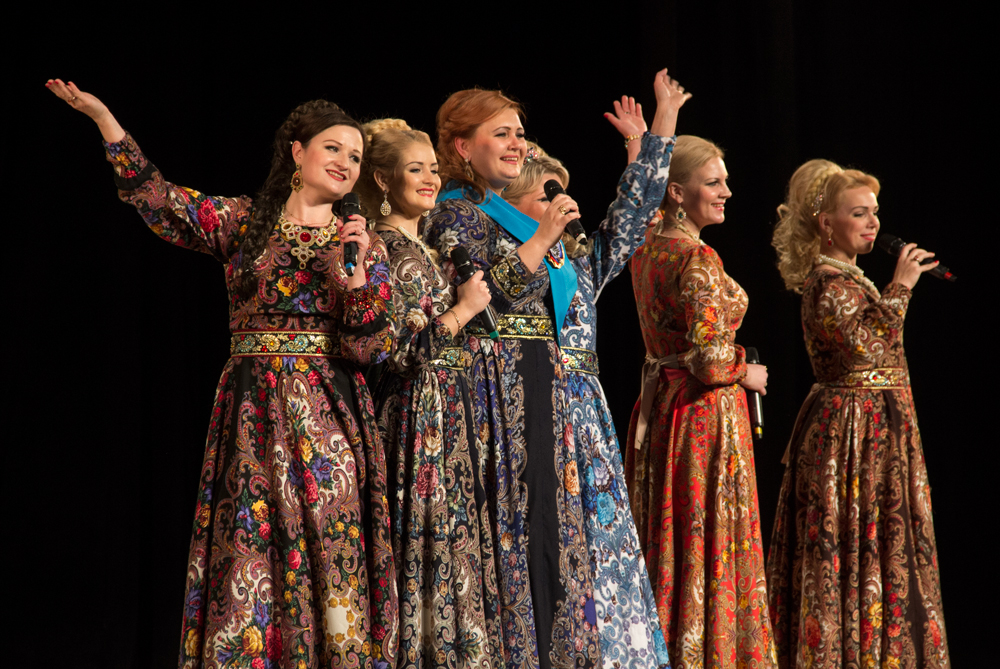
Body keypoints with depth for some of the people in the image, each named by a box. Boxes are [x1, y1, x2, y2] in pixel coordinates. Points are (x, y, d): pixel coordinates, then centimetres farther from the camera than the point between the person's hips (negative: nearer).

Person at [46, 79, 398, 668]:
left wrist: (353, 272, -14)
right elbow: (157, 198, -1)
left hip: (332, 415, 1)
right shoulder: (242, 220, 8)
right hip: (254, 413, -1)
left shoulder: (366, 244, 8)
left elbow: (371, 347, 0)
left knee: (331, 552, -2)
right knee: (250, 550, -3)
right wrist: (102, 117, -7)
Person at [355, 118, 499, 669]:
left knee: (450, 542, 8)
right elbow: (395, 346, -19)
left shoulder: (422, 246, 17)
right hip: (414, 415, -9)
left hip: (446, 413, 9)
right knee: (421, 546, -7)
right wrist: (462, 310, -11)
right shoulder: (381, 247, -11)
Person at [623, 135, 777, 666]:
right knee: (709, 544, -1)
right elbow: (709, 358, -24)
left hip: (658, 403, 9)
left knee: (665, 543, 13)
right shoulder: (698, 258, -19)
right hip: (706, 412, -9)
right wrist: (745, 373, -6)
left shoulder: (647, 248, 6)